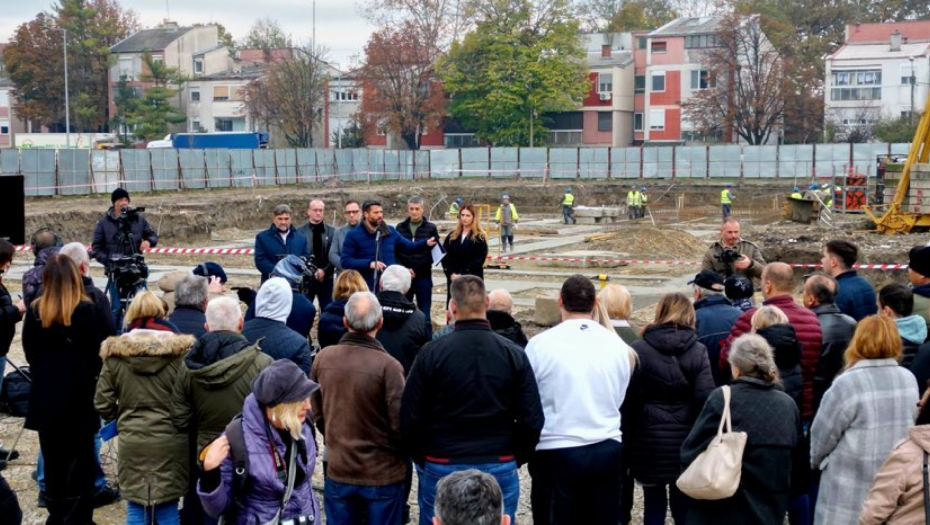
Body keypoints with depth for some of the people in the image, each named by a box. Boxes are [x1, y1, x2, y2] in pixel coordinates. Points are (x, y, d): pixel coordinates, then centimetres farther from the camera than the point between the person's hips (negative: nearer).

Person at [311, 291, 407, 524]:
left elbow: (316, 411, 6)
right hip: (382, 473, -3)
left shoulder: (323, 358, -7)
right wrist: (404, 451, 4)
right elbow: (399, 423, -17)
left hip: (337, 470, 4)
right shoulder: (388, 365, -21)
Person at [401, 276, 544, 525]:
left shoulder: (431, 353, -8)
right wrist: (515, 458, 11)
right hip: (501, 469, 1)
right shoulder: (514, 354, -4)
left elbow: (410, 418, -6)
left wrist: (422, 460, 9)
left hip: (441, 468, -1)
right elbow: (532, 420, -4)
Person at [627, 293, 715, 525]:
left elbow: (630, 396, -10)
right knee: (684, 505, 11)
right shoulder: (698, 351, -2)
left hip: (650, 438, -1)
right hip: (686, 439, 2)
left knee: (654, 504, 9)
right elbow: (706, 398, -8)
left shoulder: (640, 348, -7)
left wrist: (629, 428, 3)